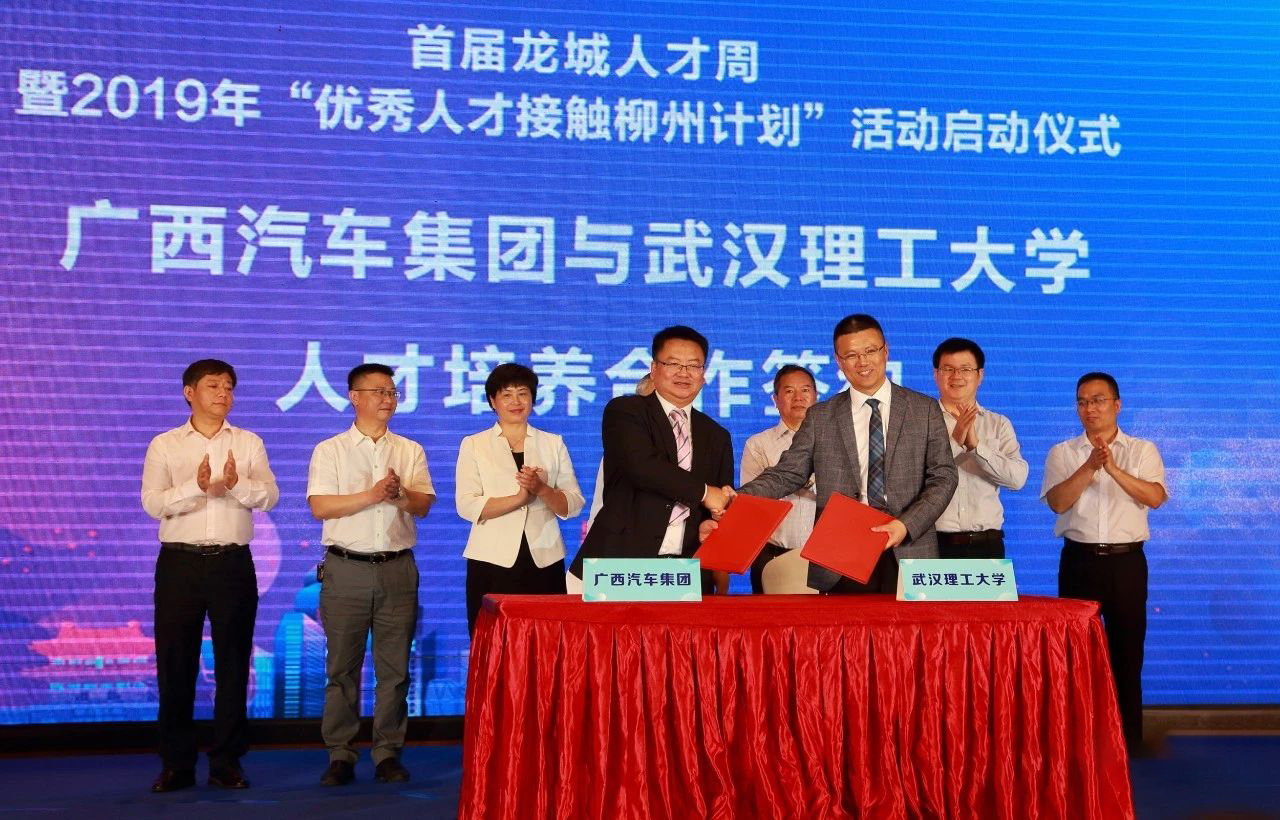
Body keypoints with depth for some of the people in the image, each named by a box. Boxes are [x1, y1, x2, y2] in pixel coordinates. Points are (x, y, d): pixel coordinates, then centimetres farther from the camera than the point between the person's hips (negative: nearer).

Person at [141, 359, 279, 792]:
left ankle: (227, 761, 13)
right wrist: (198, 487, -23)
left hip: (233, 562, 1)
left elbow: (269, 496, -3)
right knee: (175, 663, 1)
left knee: (233, 663, 4)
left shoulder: (249, 443, 10)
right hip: (180, 563, -1)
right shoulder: (165, 445, 6)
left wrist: (237, 485, -23)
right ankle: (176, 764, 11)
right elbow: (152, 503, -6)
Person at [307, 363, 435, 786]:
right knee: (342, 667, 2)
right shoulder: (329, 451, 4)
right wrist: (373, 494, -14)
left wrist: (401, 494, -17)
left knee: (395, 668, 4)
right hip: (346, 569, -2)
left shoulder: (411, 451, 12)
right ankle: (340, 755, 9)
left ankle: (388, 753, 11)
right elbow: (320, 507, -7)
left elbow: (424, 505, 3)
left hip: (398, 569, 2)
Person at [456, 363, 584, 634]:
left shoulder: (553, 444, 13)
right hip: (492, 563, -1)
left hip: (545, 563, 1)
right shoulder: (473, 445, 8)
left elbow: (573, 505, 6)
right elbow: (467, 506, -4)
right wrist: (519, 498, -15)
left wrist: (541, 489, -13)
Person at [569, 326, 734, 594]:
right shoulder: (624, 411, 2)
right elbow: (641, 466, -16)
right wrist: (703, 492, -9)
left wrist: (722, 576, 1)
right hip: (619, 564, -4)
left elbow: (724, 508, 16)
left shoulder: (718, 437, 18)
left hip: (688, 573, 4)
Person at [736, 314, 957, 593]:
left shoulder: (925, 409, 7)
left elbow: (943, 476, 3)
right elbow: (787, 474, 3)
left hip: (908, 554, 0)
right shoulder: (820, 417, 9)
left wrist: (907, 525, -12)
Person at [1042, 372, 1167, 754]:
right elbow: (1057, 502, -9)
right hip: (1079, 560, 0)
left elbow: (1155, 497, -10)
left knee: (1127, 649, 5)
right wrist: (1089, 467, -20)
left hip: (1126, 561, 0)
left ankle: (1128, 738, 15)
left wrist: (1114, 469, -21)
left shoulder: (1142, 451, 5)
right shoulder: (1063, 453, 5)